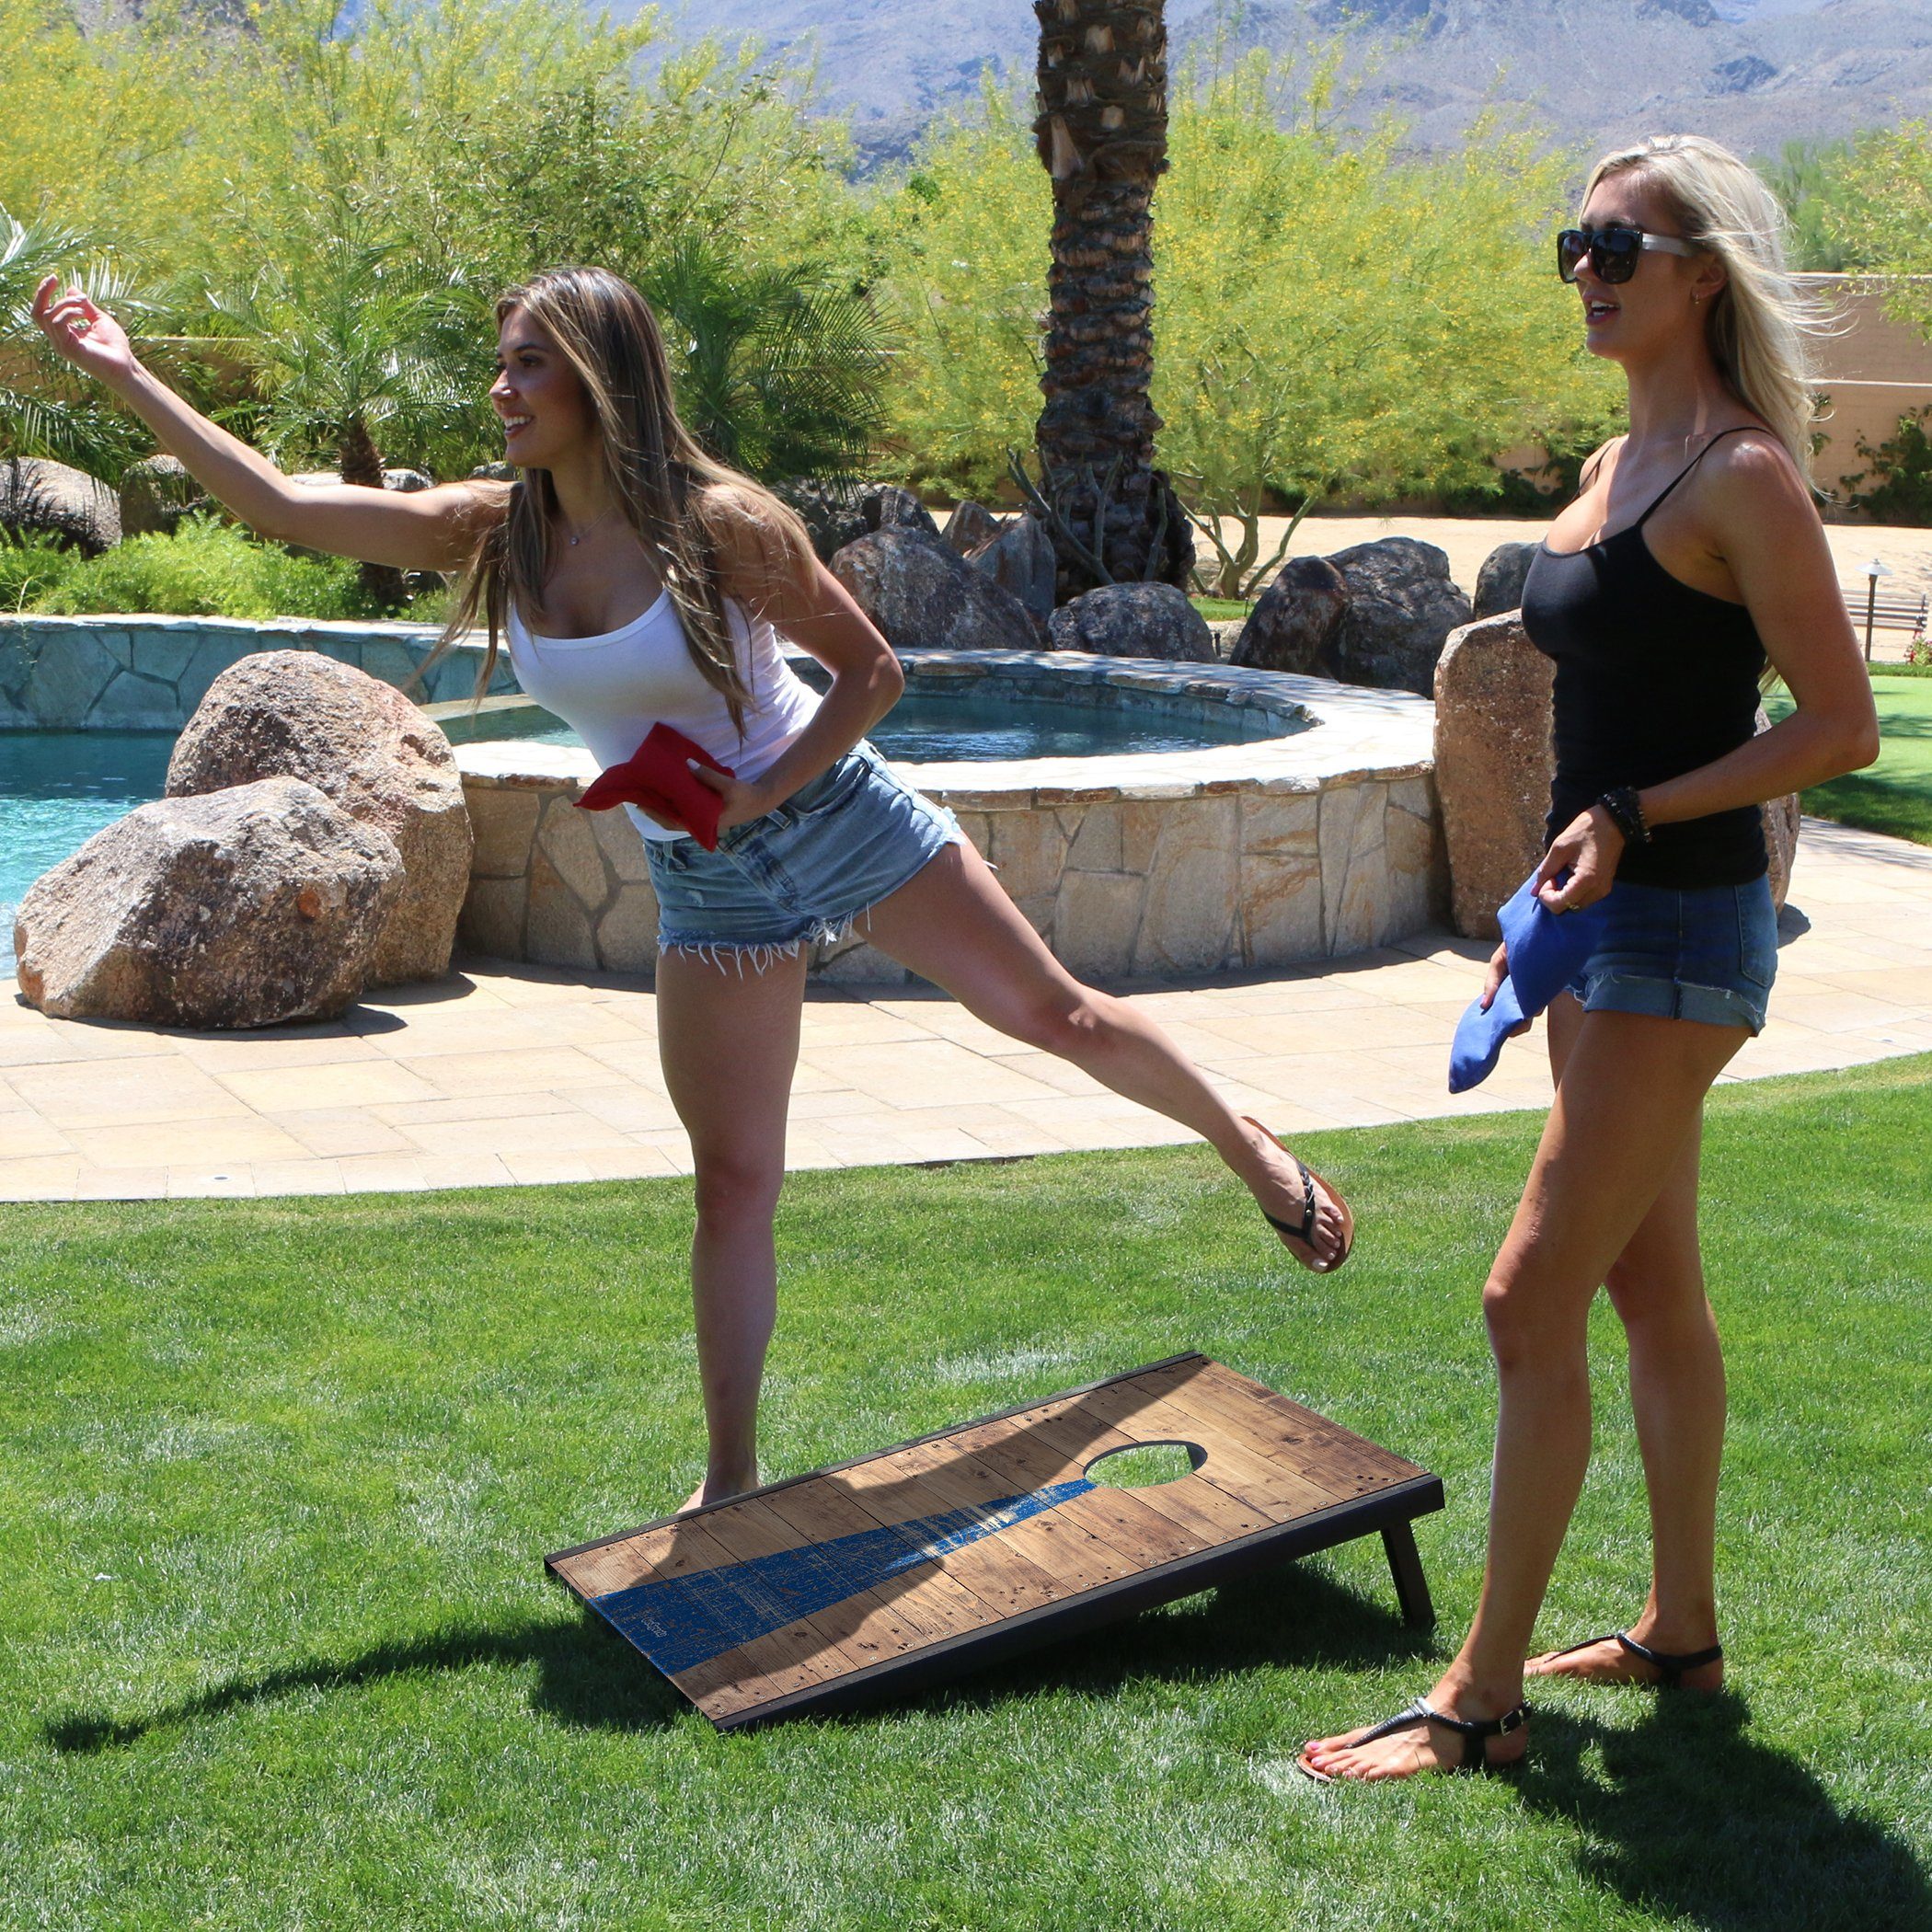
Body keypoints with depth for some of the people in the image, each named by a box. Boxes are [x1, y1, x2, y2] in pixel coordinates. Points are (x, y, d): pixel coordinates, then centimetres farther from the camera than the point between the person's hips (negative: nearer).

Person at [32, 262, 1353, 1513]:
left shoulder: (722, 526, -19)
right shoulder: (494, 534, -6)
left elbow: (873, 672, -10)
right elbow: (278, 506, -5)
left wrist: (759, 795, -21)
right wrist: (124, 374, -7)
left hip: (835, 814, -3)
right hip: (710, 886, 3)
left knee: (1055, 1012, 5)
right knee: (734, 1181, 6)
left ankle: (1249, 1146, 32)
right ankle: (731, 1484, 16)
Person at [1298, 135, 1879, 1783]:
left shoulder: (1741, 476, -14)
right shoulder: (1619, 466, 12)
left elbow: (1842, 728, -16)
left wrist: (1634, 819, -21)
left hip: (1685, 933, -10)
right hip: (1605, 922, 10)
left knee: (1532, 1303, -9)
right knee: (1654, 1288, 16)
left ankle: (1483, 1695, 1)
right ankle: (1680, 1632, 29)